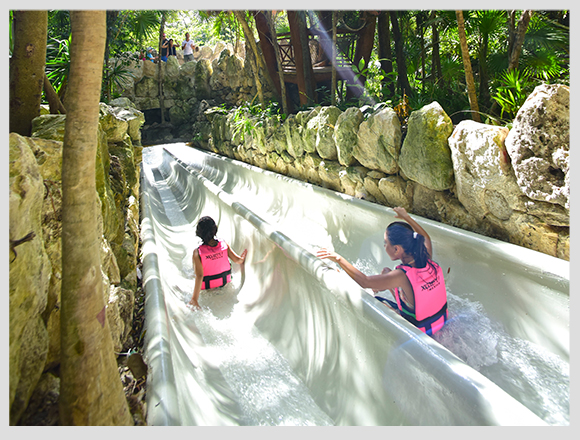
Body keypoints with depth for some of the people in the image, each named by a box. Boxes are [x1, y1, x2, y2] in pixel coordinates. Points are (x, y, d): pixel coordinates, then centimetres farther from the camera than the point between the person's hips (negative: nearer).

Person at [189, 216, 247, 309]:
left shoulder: (197, 253, -27)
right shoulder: (224, 244, -18)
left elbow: (199, 276, -30)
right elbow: (237, 260, -8)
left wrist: (194, 299, -25)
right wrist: (243, 258, 17)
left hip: (207, 288, -3)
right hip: (225, 283, 4)